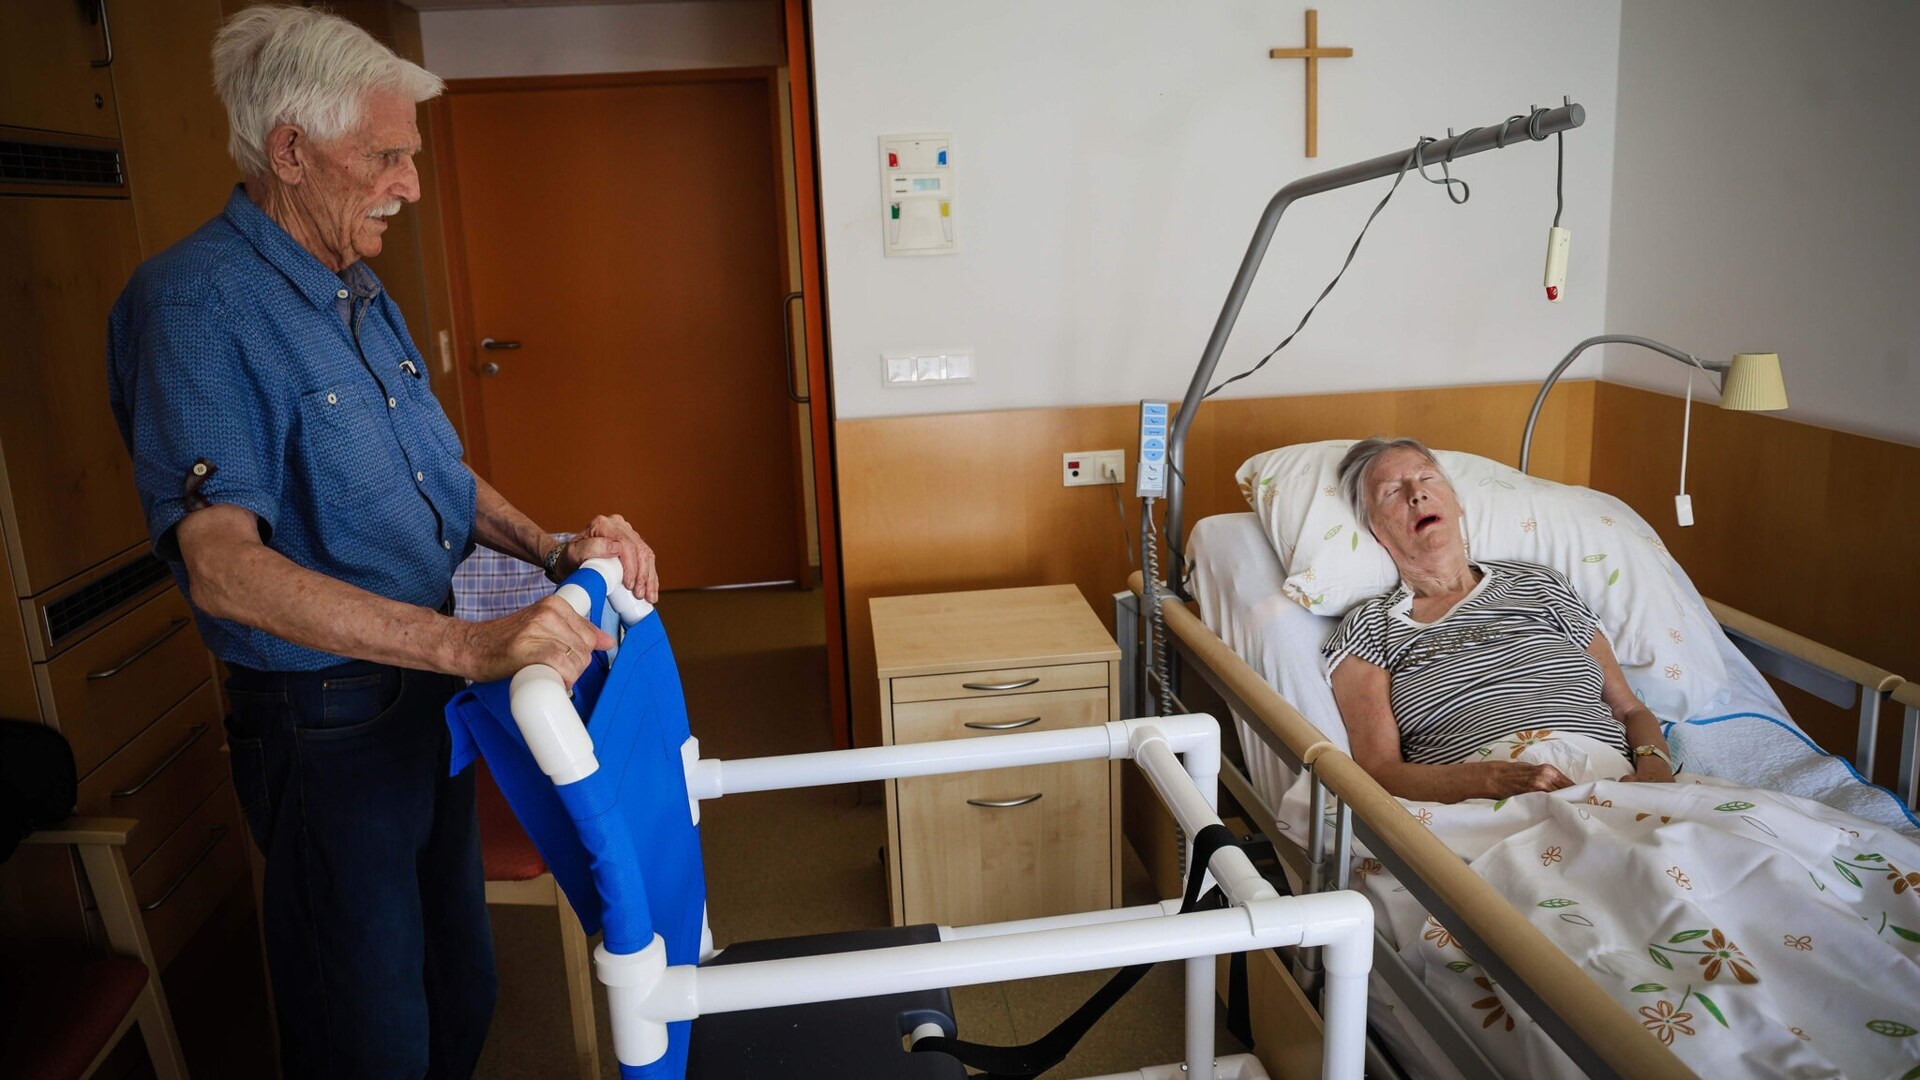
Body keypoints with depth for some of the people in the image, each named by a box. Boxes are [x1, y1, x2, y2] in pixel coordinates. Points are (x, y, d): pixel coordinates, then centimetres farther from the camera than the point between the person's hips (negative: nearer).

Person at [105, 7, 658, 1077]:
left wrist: (558, 550, -3)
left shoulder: (365, 295, 9)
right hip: (325, 723, -8)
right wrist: (467, 644, -41)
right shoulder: (195, 299, -19)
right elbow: (223, 567, -30)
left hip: (429, 694, 8)